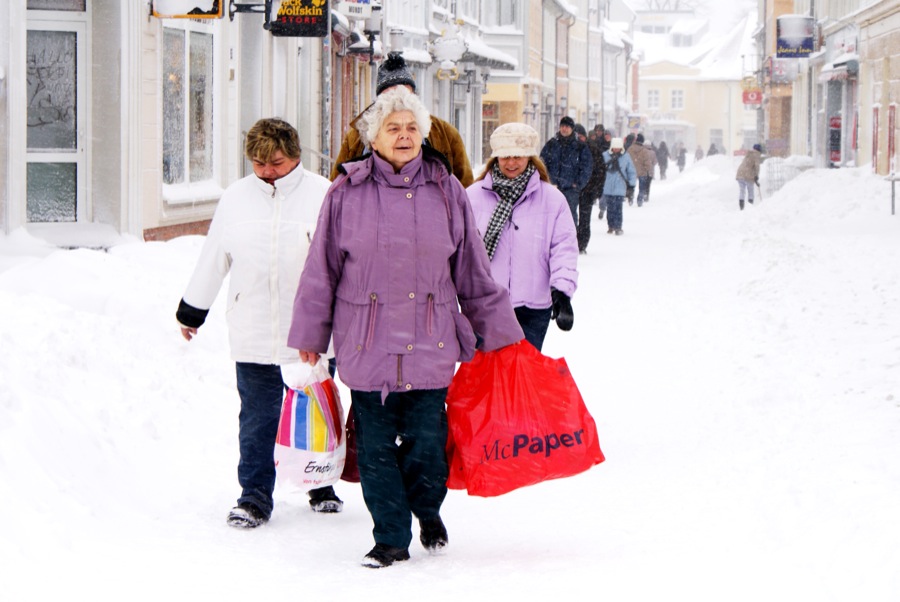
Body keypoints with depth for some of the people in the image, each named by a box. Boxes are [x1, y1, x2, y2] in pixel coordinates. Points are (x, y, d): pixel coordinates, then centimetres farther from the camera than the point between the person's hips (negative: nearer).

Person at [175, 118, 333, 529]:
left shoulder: (323, 195, -2)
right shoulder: (235, 198, 6)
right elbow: (212, 259, 15)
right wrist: (191, 311, 20)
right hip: (252, 336, 1)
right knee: (257, 419, 3)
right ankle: (254, 496, 10)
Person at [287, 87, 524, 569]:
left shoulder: (446, 191, 4)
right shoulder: (347, 193, 0)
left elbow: (474, 273, 10)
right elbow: (321, 271, 6)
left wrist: (501, 333, 13)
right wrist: (309, 336, 8)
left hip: (430, 344, 0)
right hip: (366, 345, 0)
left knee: (426, 442, 1)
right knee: (375, 446, 3)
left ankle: (429, 511, 30)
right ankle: (391, 538, 17)